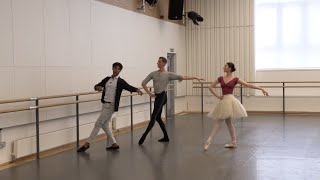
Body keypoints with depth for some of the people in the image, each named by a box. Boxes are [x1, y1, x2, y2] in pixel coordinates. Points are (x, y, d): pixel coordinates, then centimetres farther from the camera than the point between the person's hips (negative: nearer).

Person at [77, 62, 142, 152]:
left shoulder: (120, 81, -5)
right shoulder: (107, 79, 11)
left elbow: (129, 87, -12)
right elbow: (97, 86, 14)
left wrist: (137, 90, -33)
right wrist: (98, 87, -11)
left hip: (111, 105, -7)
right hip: (105, 104, 7)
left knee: (98, 123, -6)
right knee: (105, 124, 11)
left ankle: (87, 143, 0)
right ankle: (114, 144, 20)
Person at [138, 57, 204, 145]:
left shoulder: (168, 74, -2)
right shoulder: (153, 74, 7)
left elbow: (182, 77, -2)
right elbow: (143, 83, 9)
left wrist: (195, 78, -6)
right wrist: (149, 93, -1)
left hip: (162, 96, -6)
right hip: (157, 96, 6)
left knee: (154, 116, -11)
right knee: (158, 118, 9)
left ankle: (144, 135, -9)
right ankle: (166, 137, 20)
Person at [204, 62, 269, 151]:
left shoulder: (235, 79, -3)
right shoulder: (221, 78, 9)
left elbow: (249, 85, -2)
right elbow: (210, 87, 14)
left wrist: (262, 89, -5)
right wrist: (217, 96, 2)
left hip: (230, 100, -5)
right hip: (223, 101, 5)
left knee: (218, 122, -6)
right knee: (228, 122, 11)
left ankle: (209, 140, -5)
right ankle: (234, 142, 20)